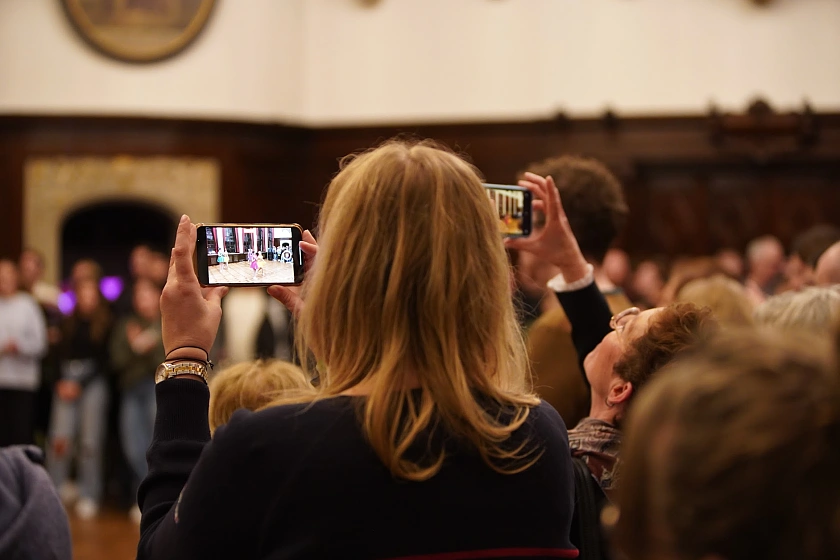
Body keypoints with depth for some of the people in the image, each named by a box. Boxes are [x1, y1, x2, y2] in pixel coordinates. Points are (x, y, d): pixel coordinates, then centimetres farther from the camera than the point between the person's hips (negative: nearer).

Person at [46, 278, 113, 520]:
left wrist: (80, 384, -6)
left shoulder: (105, 324, 1)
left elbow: (104, 359, -1)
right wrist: (60, 382, -6)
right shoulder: (69, 323, 11)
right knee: (60, 438, -7)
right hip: (66, 381, 3)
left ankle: (89, 497, 4)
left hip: (93, 382, -3)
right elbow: (60, 353, 9)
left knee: (90, 442, -3)